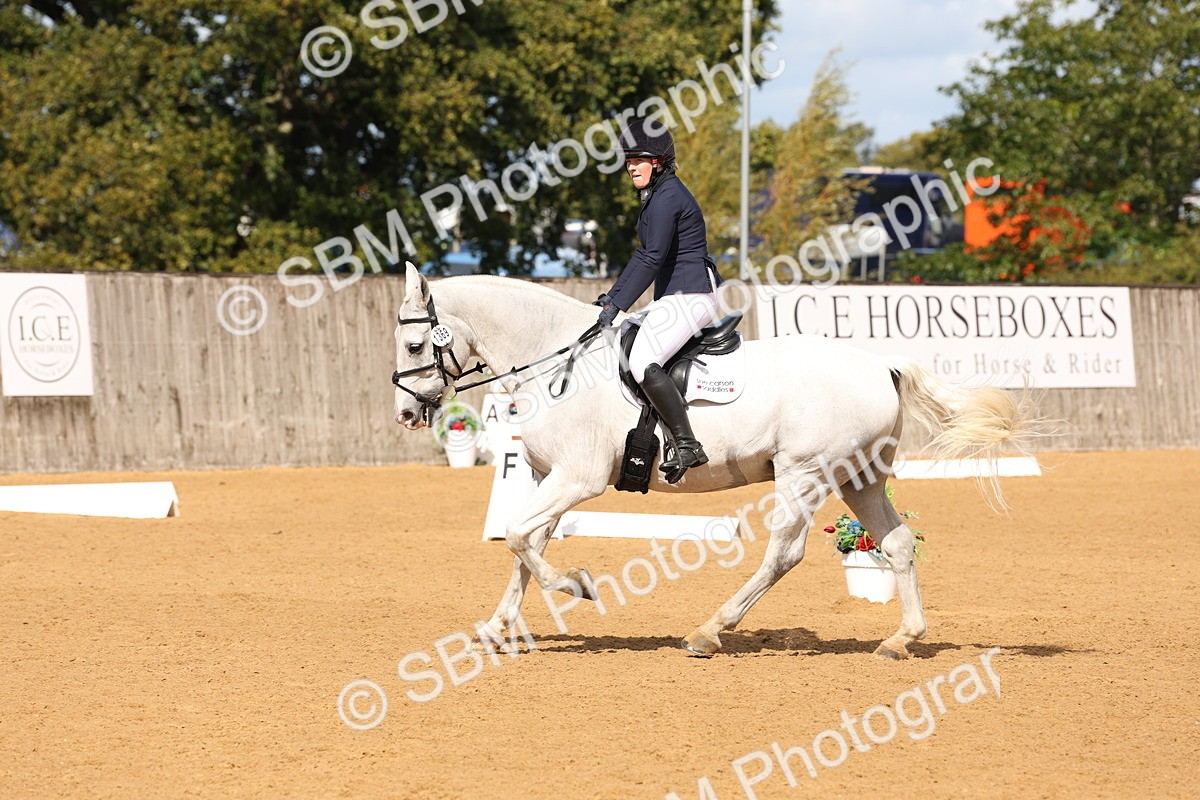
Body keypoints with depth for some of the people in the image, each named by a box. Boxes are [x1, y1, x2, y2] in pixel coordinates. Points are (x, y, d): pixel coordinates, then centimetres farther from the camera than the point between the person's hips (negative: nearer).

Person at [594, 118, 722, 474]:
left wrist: (618, 306, -21)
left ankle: (687, 445, -28)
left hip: (690, 295, -12)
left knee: (643, 362, -25)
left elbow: (653, 258, -21)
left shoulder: (667, 197, -14)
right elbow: (645, 255, 25)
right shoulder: (656, 195, 19)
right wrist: (612, 296, 18)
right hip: (674, 297, 12)